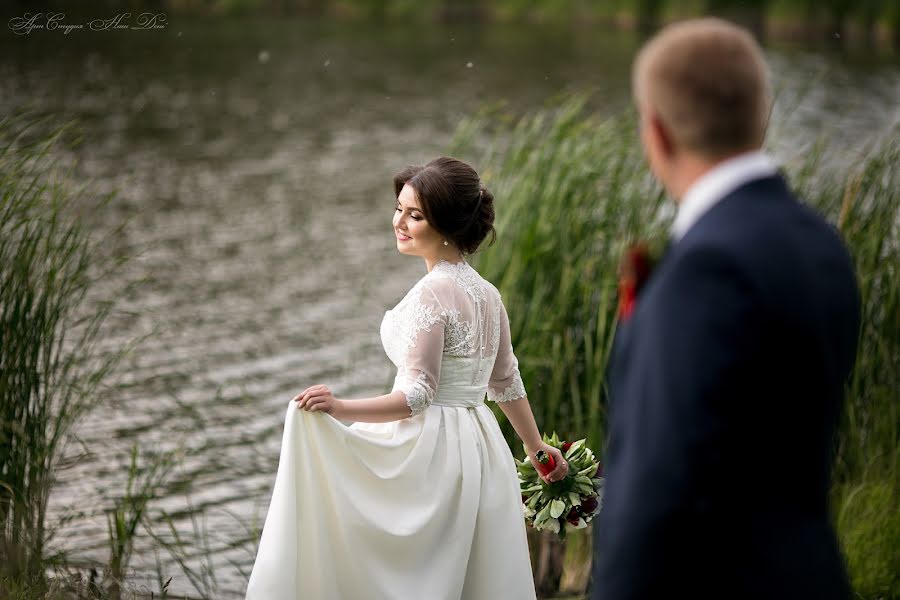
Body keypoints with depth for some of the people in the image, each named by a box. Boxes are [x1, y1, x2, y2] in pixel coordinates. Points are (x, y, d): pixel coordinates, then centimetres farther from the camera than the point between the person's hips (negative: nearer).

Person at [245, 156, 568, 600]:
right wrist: (538, 449, 30)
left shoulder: (431, 294, -15)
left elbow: (418, 396, -20)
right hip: (482, 454, 9)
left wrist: (342, 409, -30)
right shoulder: (486, 294, 10)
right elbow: (507, 383, 19)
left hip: (433, 454, -9)